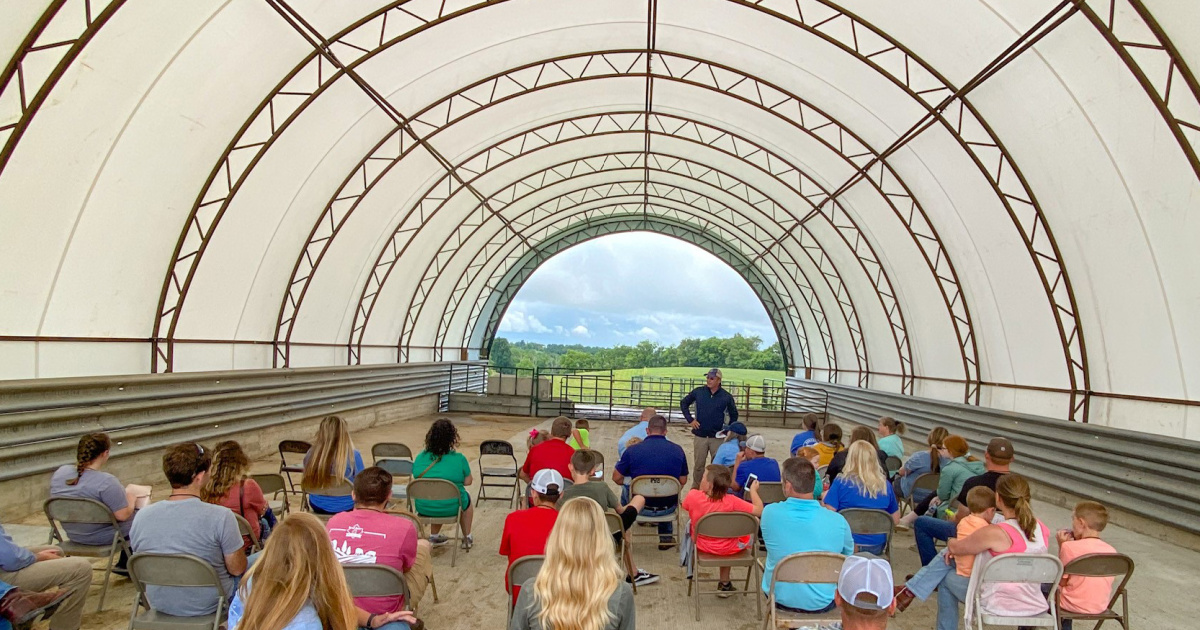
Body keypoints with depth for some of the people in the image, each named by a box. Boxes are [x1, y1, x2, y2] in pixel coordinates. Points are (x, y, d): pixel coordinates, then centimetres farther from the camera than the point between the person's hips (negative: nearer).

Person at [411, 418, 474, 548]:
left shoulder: (419, 457, -4)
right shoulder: (459, 458, -14)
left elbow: (417, 479, 10)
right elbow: (468, 481, -3)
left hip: (423, 508, 3)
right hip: (450, 508, -3)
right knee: (466, 497, 30)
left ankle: (434, 536, 43)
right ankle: (467, 538, 39)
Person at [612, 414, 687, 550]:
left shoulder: (632, 450, -13)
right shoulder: (678, 450, -8)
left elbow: (616, 478, -4)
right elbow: (683, 481, 3)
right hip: (668, 509, 1)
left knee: (625, 490, 32)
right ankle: (666, 538, 41)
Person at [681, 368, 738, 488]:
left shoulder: (726, 397, -3)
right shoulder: (698, 392, -2)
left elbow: (734, 415, 11)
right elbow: (683, 403, 11)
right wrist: (690, 419, 2)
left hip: (717, 438, -1)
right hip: (700, 436, 1)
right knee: (698, 465, 9)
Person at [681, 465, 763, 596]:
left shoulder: (693, 495, -23)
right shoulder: (731, 501, -27)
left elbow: (685, 506, 1)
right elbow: (759, 511, -23)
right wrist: (753, 490, -8)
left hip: (701, 546, 2)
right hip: (729, 549, -2)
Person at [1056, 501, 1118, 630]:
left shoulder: (1070, 547, -20)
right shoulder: (1111, 551, -5)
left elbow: (1062, 581, -11)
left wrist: (1061, 546, -9)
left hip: (1075, 605, -5)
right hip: (1101, 607, 6)